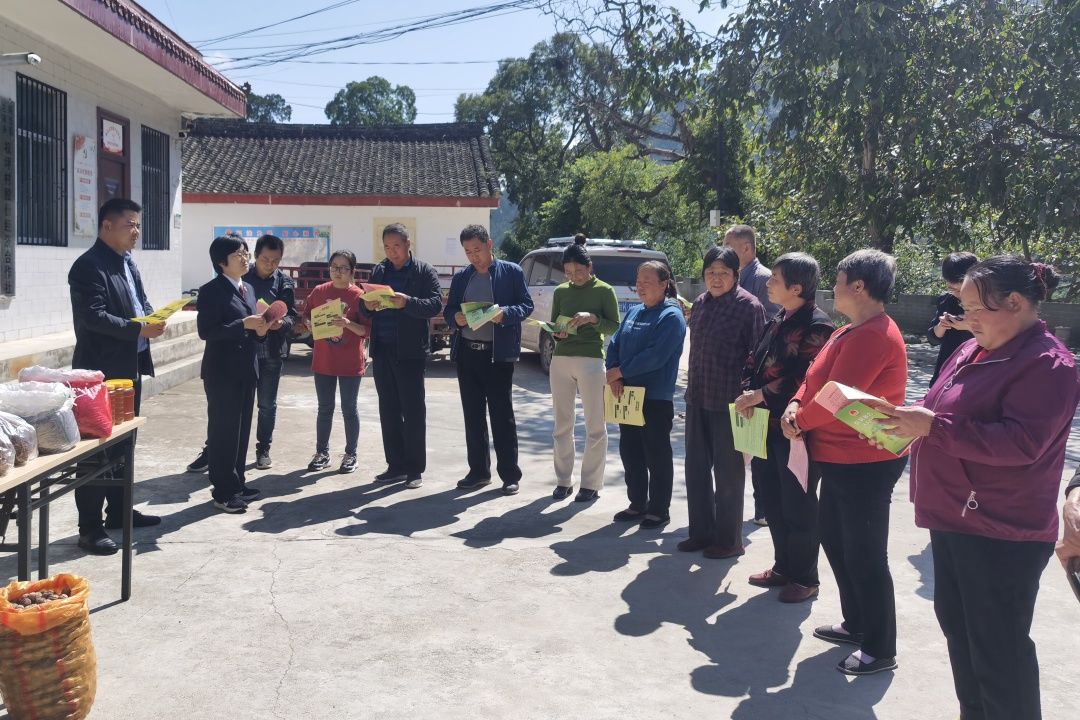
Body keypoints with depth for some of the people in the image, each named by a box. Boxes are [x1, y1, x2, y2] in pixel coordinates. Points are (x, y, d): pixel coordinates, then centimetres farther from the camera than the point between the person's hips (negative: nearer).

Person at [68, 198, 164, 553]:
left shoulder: (127, 262, 14)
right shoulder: (89, 266, -15)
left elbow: (140, 301, 19)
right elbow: (94, 316, -24)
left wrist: (153, 318, -3)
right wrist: (139, 329, -28)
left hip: (129, 367, 10)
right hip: (101, 371, -9)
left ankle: (119, 511, 30)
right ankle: (90, 528, 4)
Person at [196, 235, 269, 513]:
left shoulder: (248, 289, 15)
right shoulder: (211, 291, -10)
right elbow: (206, 331, -18)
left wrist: (260, 330, -2)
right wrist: (243, 325, -23)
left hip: (246, 369, 8)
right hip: (222, 371, -8)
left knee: (242, 428, 13)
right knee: (223, 430, -2)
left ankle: (237, 484, 23)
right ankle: (223, 492, 5)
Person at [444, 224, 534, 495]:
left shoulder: (512, 272, 1)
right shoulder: (460, 277, 14)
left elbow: (526, 306, -3)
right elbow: (448, 310, 14)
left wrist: (504, 313, -21)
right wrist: (456, 318, -9)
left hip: (498, 353, -5)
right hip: (467, 352, 5)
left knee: (502, 416, 0)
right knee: (473, 415, 10)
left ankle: (510, 475, 8)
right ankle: (478, 471, 20)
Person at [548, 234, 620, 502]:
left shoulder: (604, 290, -1)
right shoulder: (560, 291, 10)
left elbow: (615, 326, -2)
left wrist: (592, 318, -18)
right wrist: (556, 333, -7)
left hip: (591, 361, -4)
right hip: (561, 360, 4)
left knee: (595, 427, 1)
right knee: (562, 425, 8)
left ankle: (591, 484, 10)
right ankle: (563, 480, 18)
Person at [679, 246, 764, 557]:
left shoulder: (749, 306, -10)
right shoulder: (701, 303, 10)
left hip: (728, 401, -7)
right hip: (697, 399, 7)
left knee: (728, 471, 5)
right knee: (696, 467, 12)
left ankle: (729, 540, 17)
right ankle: (701, 532, 26)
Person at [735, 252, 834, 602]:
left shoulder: (816, 325, -14)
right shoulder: (777, 321, 13)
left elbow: (806, 378, -22)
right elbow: (755, 361, 15)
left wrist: (761, 395, -18)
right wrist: (748, 392, -2)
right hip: (768, 425, 9)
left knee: (798, 506, 3)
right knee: (772, 500, 17)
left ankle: (804, 578, 18)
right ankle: (783, 567, 33)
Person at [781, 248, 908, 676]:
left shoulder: (873, 336, -23)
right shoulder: (851, 332, 11)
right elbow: (815, 377, 13)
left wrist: (800, 421, -10)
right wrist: (796, 406, -6)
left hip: (865, 463, -11)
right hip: (841, 459, 11)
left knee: (865, 556, 0)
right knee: (834, 538, 21)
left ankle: (880, 650, 15)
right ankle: (856, 624, 37)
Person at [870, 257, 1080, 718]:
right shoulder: (974, 351, 10)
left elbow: (1020, 442, -26)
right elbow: (950, 420, 19)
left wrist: (932, 426, -28)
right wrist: (910, 419, -1)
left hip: (1002, 532, -9)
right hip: (954, 516, 9)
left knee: (998, 647, 2)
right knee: (957, 627, 20)